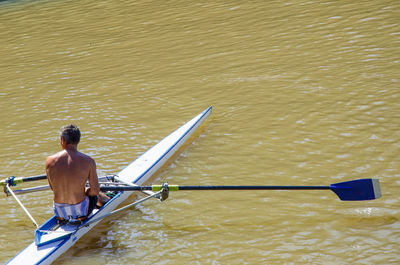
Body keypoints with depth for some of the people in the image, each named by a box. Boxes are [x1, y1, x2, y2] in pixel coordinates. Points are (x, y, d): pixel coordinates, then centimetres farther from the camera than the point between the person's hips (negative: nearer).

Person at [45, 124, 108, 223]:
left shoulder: (49, 161, -9)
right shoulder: (88, 161, -15)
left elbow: (53, 187, 5)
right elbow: (95, 190, -11)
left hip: (59, 215, 2)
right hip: (80, 213, -2)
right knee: (94, 194, 31)